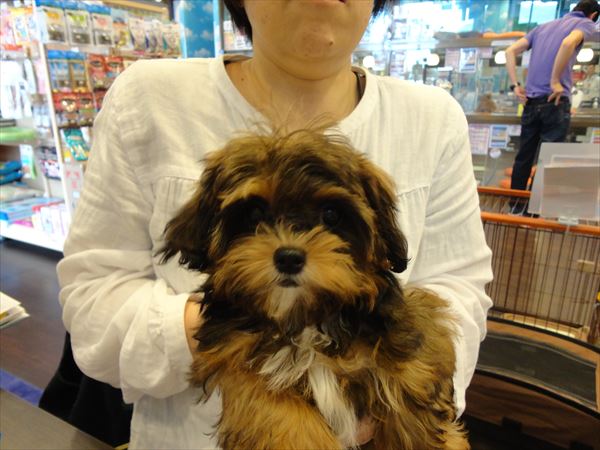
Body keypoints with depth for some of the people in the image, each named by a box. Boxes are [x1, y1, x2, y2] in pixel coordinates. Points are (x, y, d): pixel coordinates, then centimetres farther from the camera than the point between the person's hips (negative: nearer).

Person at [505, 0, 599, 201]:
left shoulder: (543, 26, 22)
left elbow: (511, 51, 15)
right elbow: (568, 43, -19)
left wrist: (515, 85, 9)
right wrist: (555, 81, -14)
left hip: (530, 100, 6)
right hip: (555, 101, -6)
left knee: (523, 157, 10)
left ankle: (515, 207, 15)